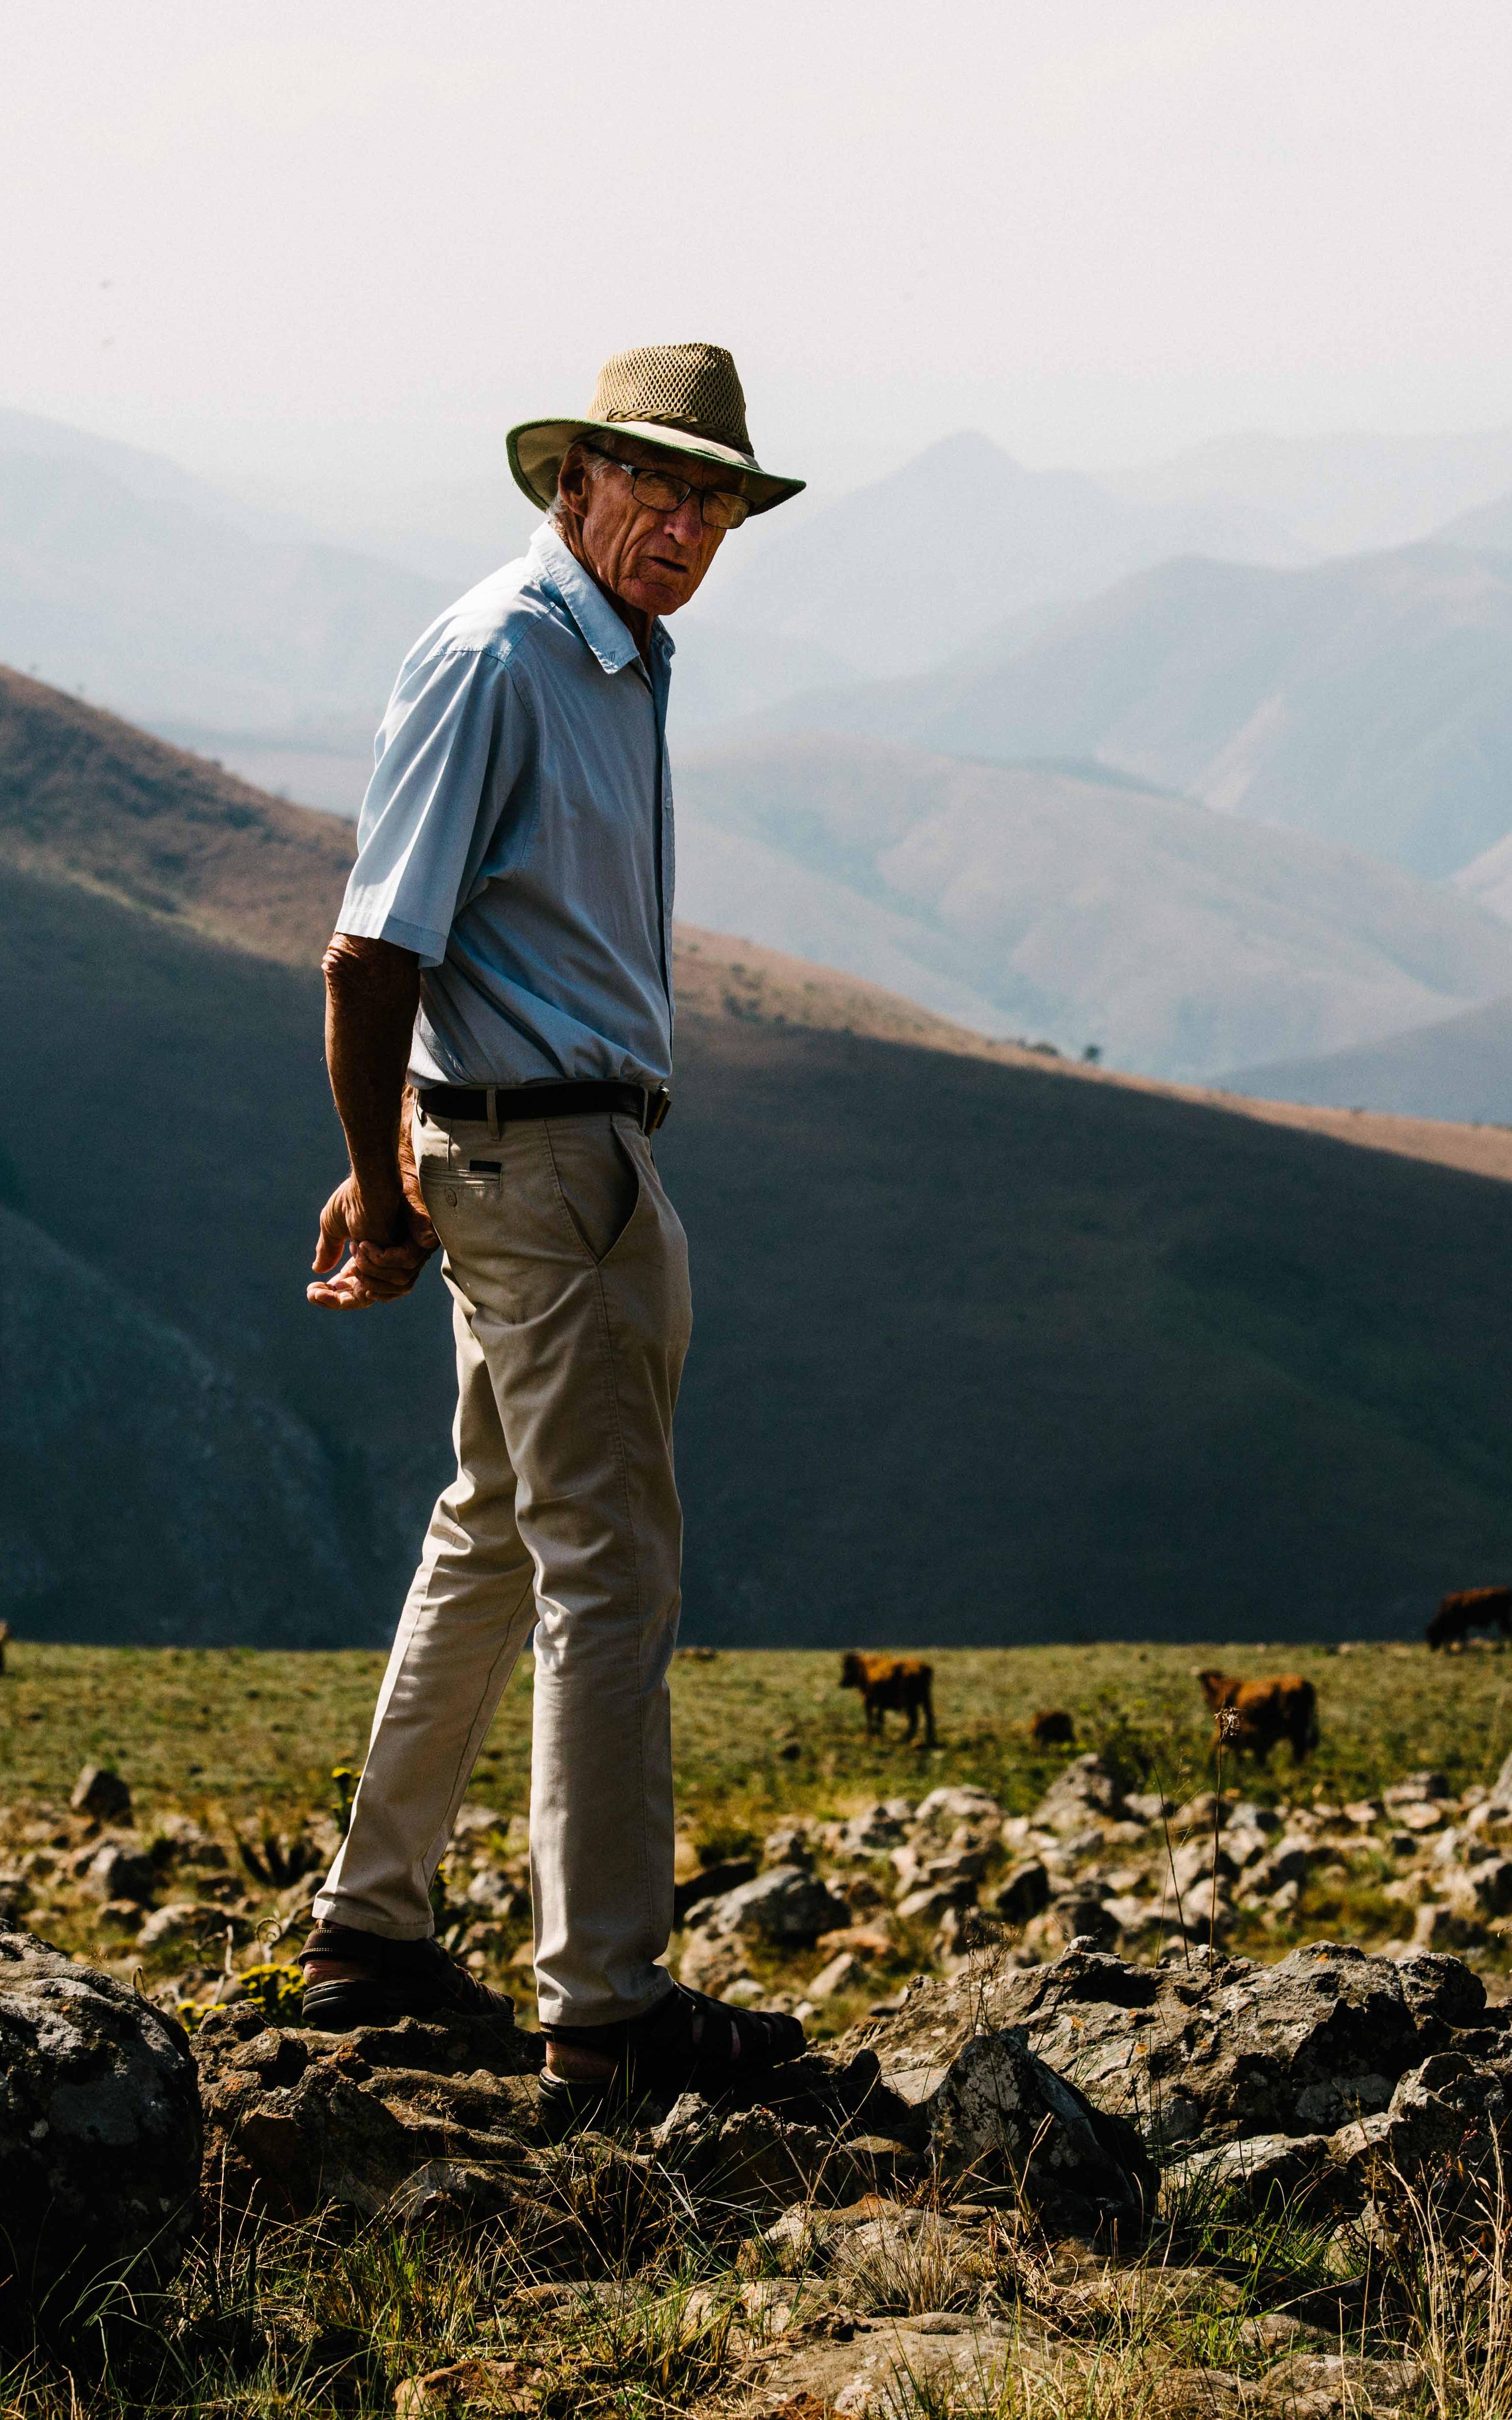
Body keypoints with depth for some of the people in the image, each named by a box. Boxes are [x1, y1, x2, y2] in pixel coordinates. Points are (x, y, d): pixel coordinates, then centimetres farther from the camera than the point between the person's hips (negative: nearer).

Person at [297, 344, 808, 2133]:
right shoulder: (491, 658, -16)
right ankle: (608, 2016, -4)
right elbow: (373, 951, -19)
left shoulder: (623, 662, 14)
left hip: (570, 1153, 10)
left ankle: (371, 1934, 27)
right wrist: (390, 1205, -13)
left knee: (494, 1543, 17)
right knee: (610, 1573, -7)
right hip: (544, 1159, -10)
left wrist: (389, 1182, 19)